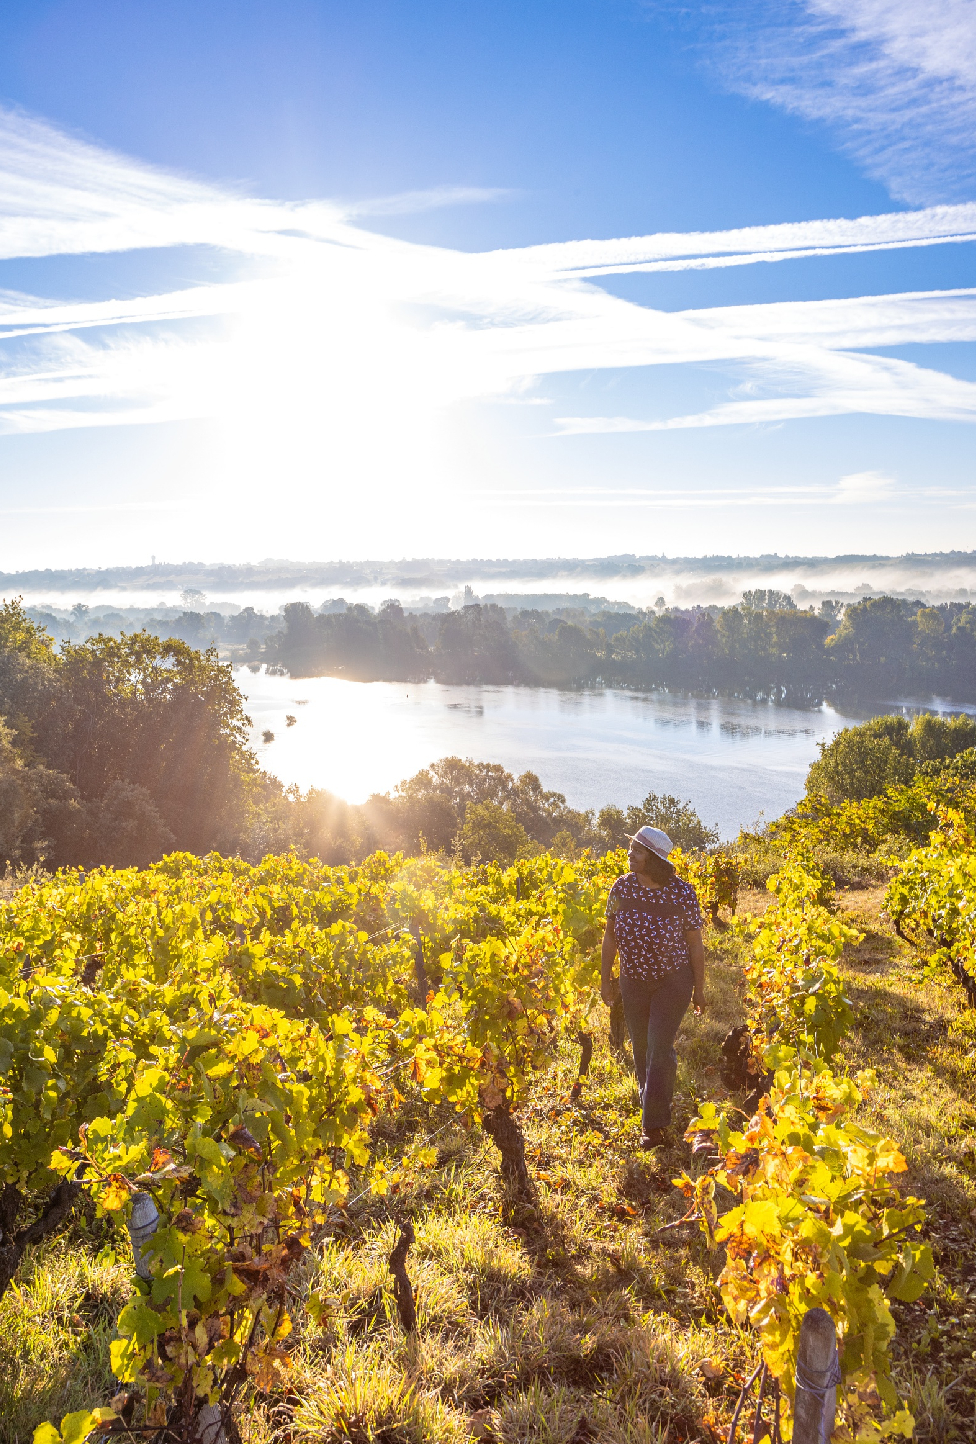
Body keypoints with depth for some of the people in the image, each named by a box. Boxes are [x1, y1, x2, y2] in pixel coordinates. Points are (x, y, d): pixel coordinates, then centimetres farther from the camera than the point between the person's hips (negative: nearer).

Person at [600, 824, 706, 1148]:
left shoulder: (682, 892, -15)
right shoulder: (622, 887, -7)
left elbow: (695, 943, -5)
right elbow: (610, 936, 4)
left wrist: (699, 988, -1)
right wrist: (605, 979, 6)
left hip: (673, 979, -3)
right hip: (633, 980, 4)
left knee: (659, 1047, -10)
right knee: (640, 1047, 13)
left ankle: (654, 1124, 0)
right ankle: (652, 1104, 35)